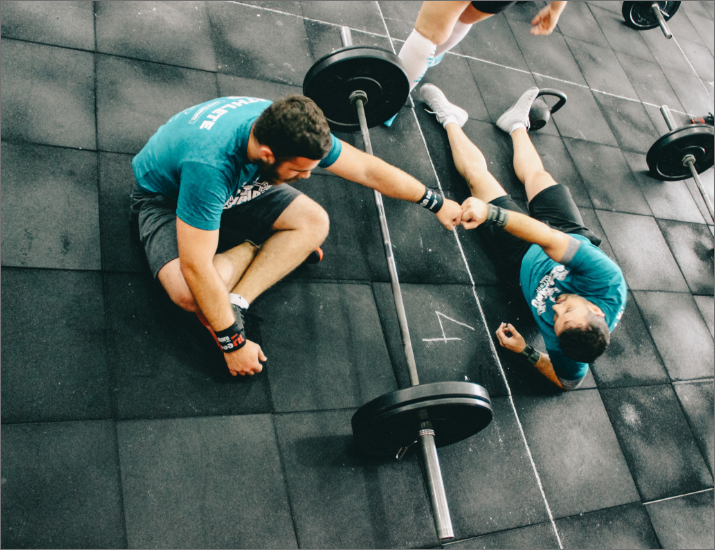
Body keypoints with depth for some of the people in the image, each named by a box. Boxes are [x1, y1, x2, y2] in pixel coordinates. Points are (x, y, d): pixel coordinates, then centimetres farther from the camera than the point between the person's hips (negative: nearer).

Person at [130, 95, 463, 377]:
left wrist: (436, 203, -3)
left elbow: (368, 169, -12)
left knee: (314, 223, -16)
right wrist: (233, 344, -32)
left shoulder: (290, 129, -24)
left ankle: (235, 304, -17)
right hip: (166, 196, -5)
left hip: (236, 186, 6)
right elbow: (196, 268, -40)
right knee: (189, 293, -34)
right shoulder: (209, 164, -44)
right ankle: (257, 245, -5)